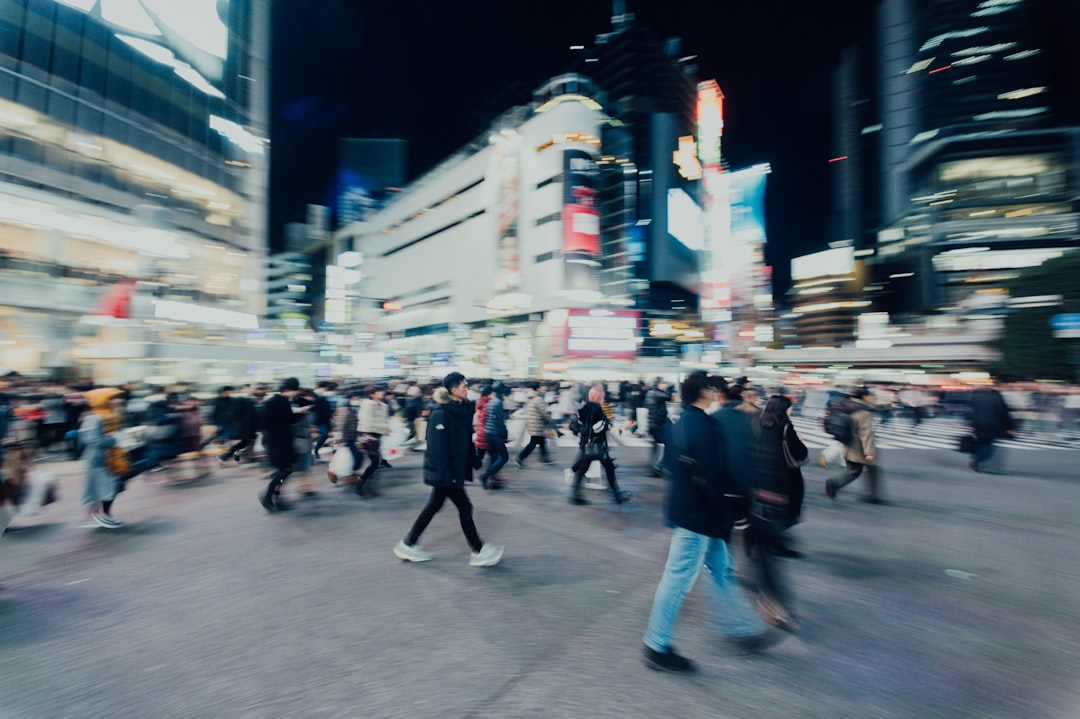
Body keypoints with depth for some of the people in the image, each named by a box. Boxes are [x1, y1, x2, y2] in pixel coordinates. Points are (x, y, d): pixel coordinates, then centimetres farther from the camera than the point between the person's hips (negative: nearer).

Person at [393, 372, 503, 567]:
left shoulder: (462, 409, 6)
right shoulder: (441, 414, -21)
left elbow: (465, 440, 12)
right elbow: (437, 446, -23)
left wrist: (473, 461, 9)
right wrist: (447, 474, -22)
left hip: (454, 469, 9)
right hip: (443, 472, -9)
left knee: (434, 506, 17)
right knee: (464, 507, 0)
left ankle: (408, 544, 32)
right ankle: (478, 551, 14)